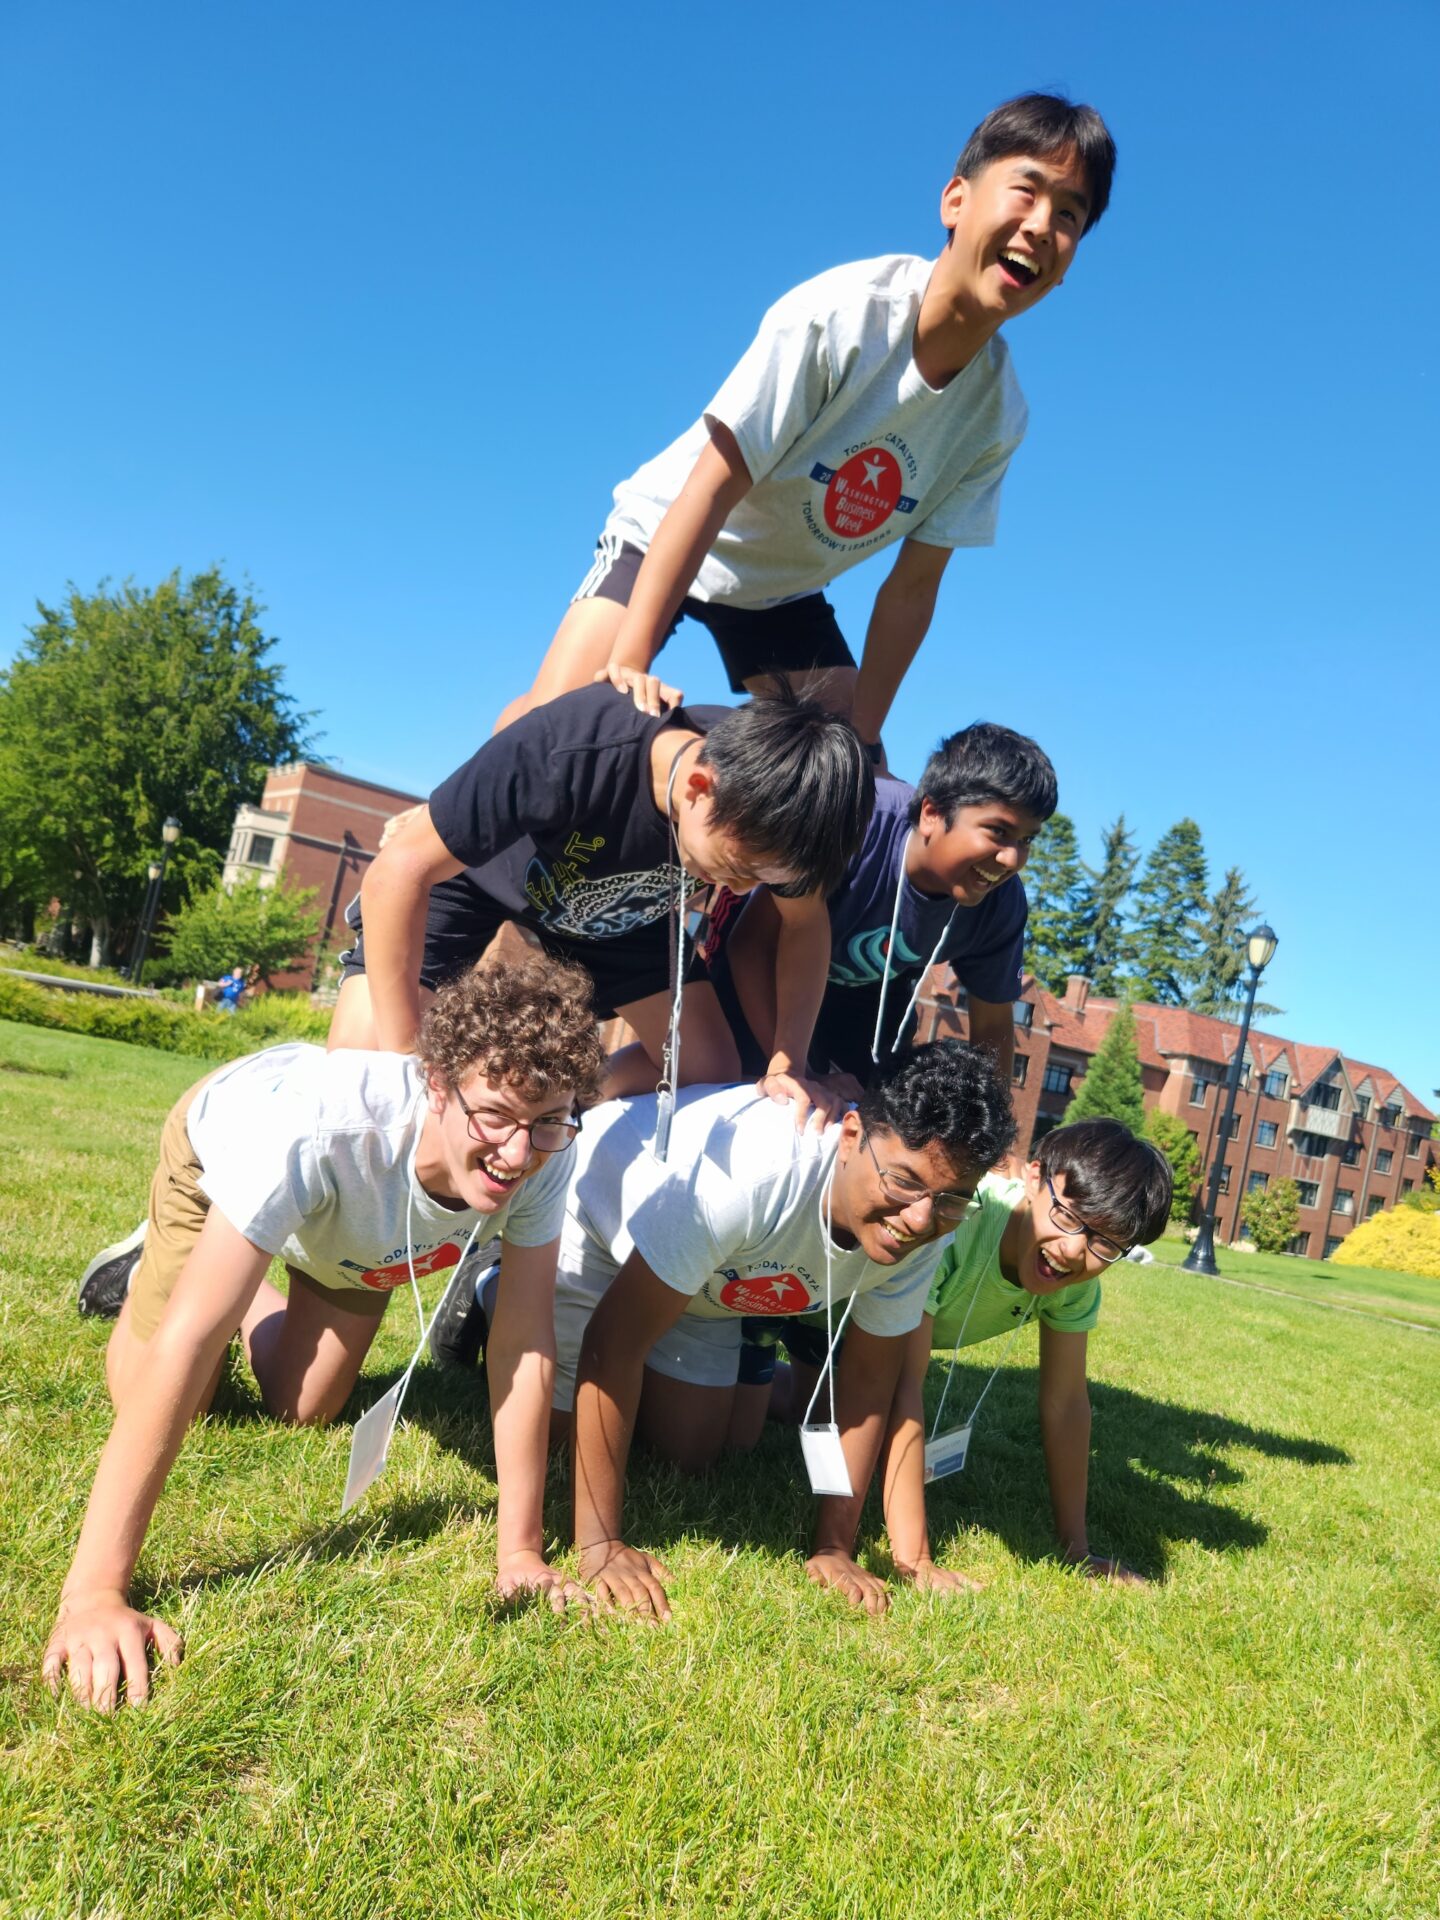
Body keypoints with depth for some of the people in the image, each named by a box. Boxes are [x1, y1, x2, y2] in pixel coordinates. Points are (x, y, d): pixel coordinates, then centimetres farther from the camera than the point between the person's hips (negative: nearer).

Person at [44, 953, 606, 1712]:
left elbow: (524, 1346, -29)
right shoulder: (322, 1129, -49)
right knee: (169, 1402, -1)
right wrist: (93, 1594, -49)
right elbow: (185, 1343, -48)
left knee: (300, 1412, 6)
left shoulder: (545, 1154, -37)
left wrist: (521, 1552, -29)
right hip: (227, 1147, -3)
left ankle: (245, 1299, 36)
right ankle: (151, 1267, 30)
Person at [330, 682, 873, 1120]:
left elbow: (804, 921, -10)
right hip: (473, 877, -4)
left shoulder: (769, 803, -29)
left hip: (622, 904, 4)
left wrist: (787, 1065, -23)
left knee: (712, 1077, -7)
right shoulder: (568, 755, -44)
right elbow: (399, 870, -37)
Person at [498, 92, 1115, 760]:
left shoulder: (998, 415, -14)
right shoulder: (841, 313, -29)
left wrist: (862, 736, -13)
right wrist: (629, 668, -35)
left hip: (785, 592, 5)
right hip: (665, 537, -5)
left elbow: (912, 587, -9)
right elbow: (714, 486, -31)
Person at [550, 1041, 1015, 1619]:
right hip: (590, 1216, -5)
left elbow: (868, 1376, -11)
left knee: (688, 1453, 11)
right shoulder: (752, 1176, -46)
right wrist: (601, 1544, -35)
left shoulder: (920, 1231, -25)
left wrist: (832, 1547, -12)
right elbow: (614, 1340, -40)